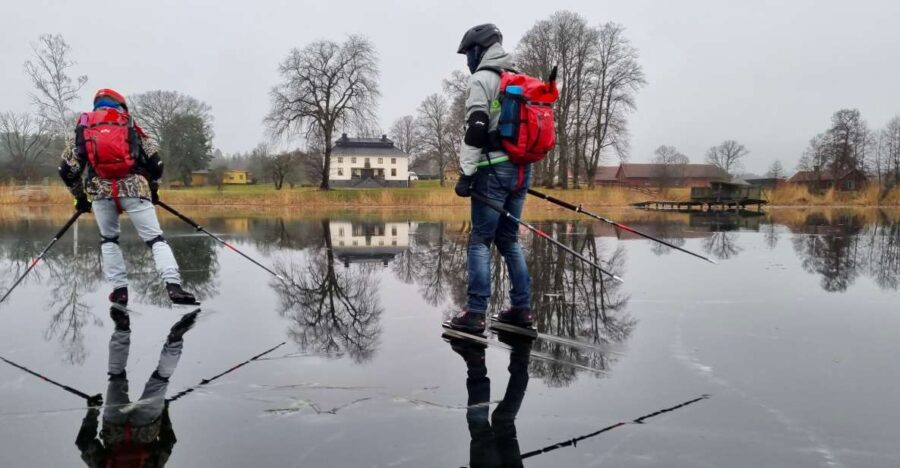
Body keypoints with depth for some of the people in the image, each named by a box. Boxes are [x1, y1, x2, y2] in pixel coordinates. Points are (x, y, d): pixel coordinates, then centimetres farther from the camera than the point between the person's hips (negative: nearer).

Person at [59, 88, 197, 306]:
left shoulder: (83, 128, 20)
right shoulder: (130, 126, 19)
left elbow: (67, 169, 14)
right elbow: (155, 163, 13)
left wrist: (80, 196, 26)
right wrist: (153, 189, 28)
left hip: (100, 190, 1)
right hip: (134, 187, -1)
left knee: (108, 239, 22)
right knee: (155, 238, 1)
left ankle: (119, 289, 15)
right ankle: (173, 286, -16)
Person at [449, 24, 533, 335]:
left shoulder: (482, 78, -5)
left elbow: (476, 130, -16)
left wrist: (466, 173, -16)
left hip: (494, 169, -8)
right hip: (522, 169, 8)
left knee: (480, 241, -5)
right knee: (509, 239, 13)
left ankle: (475, 314, -8)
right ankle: (521, 308, 14)